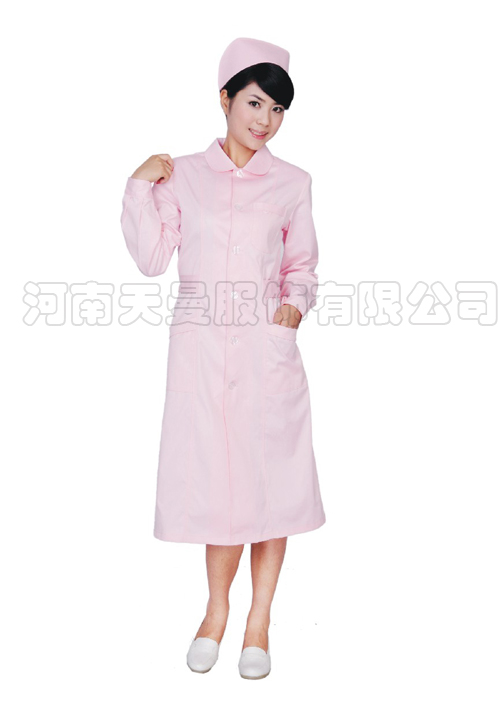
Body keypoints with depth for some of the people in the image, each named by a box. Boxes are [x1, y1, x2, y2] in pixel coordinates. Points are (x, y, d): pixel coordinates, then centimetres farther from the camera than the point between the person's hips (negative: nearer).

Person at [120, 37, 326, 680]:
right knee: (213, 475, 4)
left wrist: (296, 301, -5)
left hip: (268, 345, 0)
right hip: (200, 344, 0)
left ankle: (259, 617, 20)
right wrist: (139, 187, -3)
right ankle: (217, 607, 26)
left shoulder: (292, 183, 9)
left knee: (270, 474, 3)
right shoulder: (182, 174, 9)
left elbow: (303, 264, 14)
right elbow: (151, 258, 3)